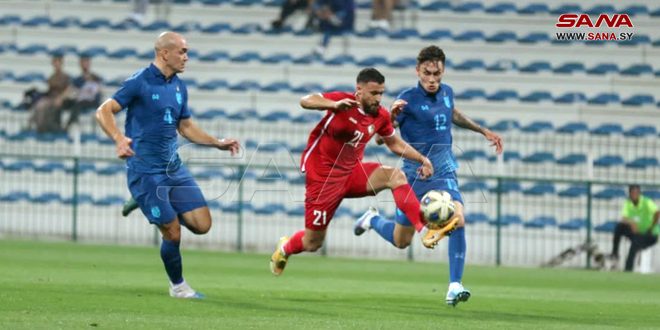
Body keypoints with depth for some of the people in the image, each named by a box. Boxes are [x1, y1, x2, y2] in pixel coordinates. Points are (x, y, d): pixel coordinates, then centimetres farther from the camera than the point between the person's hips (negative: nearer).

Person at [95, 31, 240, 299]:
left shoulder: (179, 87, 11)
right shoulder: (140, 82, -11)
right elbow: (103, 112, -17)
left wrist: (217, 143, 11)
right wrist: (119, 138, -34)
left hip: (174, 168, 7)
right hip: (146, 172, -7)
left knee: (202, 224, -3)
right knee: (172, 233, -8)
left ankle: (146, 203, 19)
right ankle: (177, 286, 15)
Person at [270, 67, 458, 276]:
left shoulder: (380, 116, -2)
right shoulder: (344, 102, -18)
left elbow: (394, 143, 16)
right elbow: (305, 101, -31)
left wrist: (422, 160, 3)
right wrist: (334, 105, -48)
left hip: (352, 173, 5)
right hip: (322, 177, -5)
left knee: (396, 177, -23)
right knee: (313, 243, 3)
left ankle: (425, 232, -30)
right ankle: (284, 248, 40)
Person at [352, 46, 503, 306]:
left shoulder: (446, 92, 3)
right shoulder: (408, 98, -15)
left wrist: (483, 131, 32)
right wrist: (392, 115, -38)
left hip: (444, 173, 3)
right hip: (415, 175, -3)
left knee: (458, 220, -23)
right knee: (401, 241, 8)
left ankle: (455, 286, -19)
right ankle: (372, 219, 42)